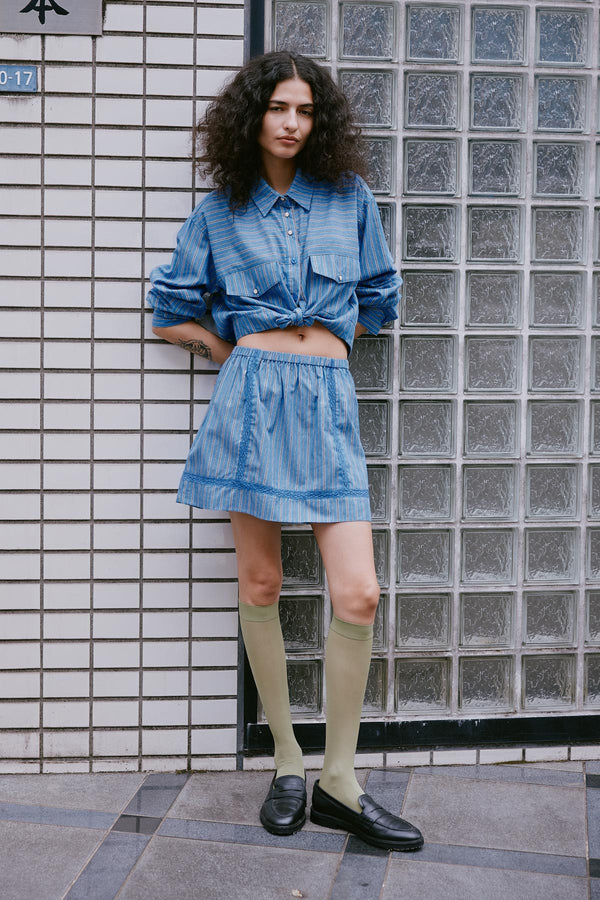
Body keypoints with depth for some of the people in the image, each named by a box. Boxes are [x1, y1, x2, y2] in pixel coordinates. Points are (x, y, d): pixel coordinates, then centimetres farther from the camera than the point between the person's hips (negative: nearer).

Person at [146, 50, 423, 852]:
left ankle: (340, 781, 5)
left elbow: (379, 298, 20)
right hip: (252, 395, 0)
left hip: (329, 397, 1)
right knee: (260, 585, 3)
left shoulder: (350, 199, 12)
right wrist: (232, 349, 11)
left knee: (358, 594, -9)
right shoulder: (219, 211, 9)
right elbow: (170, 311, 16)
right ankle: (286, 762, 20)